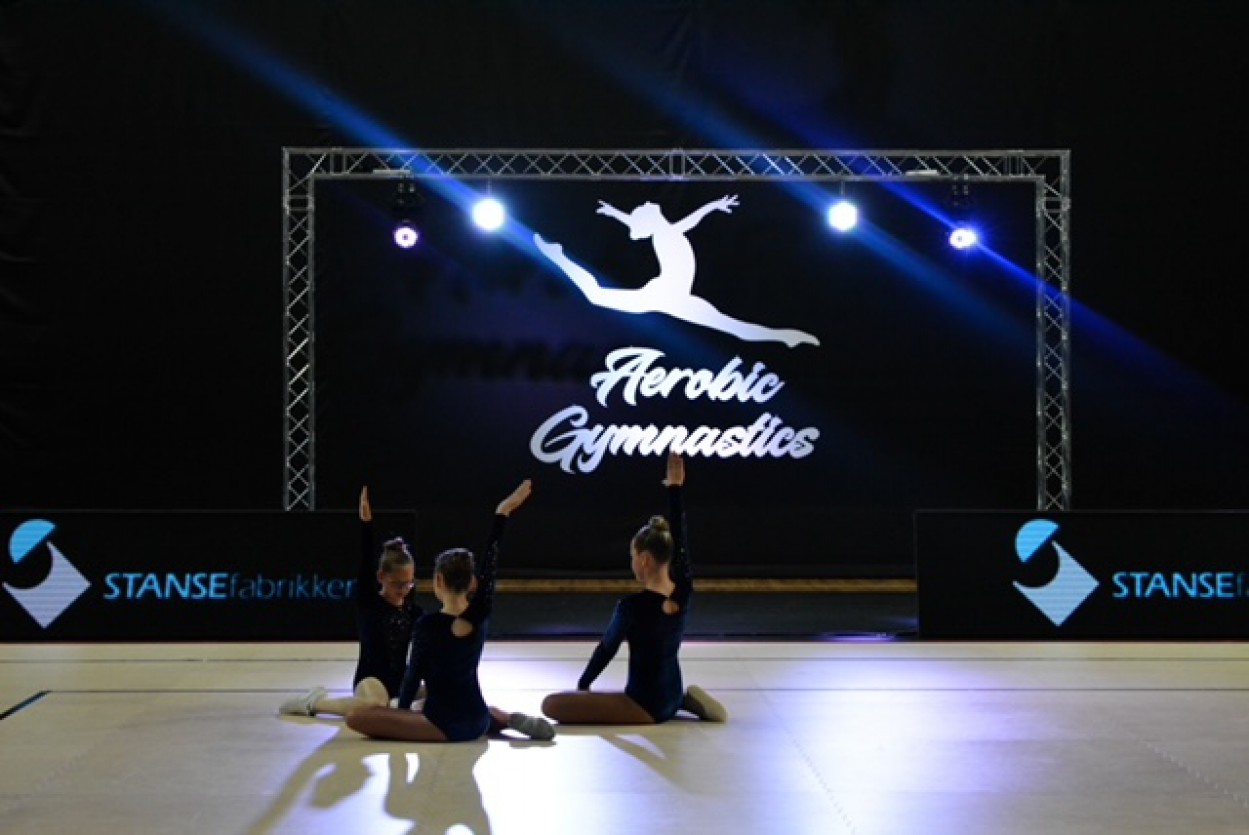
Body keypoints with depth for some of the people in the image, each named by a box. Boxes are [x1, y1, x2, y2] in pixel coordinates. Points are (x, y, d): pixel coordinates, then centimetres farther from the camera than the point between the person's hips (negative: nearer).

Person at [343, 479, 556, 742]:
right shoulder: (480, 616, -3)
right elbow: (489, 559, 4)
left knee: (356, 716, -16)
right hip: (477, 722, 7)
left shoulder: (428, 625, -14)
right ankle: (510, 720, 9)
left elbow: (414, 673, -6)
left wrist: (401, 713, 8)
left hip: (445, 726, -7)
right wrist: (502, 512, 10)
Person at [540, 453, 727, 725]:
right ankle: (684, 701, 15)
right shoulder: (683, 593, -5)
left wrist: (582, 686, 8)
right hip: (671, 697, 8)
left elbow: (606, 649, -7)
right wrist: (675, 487, 9)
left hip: (647, 705, -8)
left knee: (552, 704, -11)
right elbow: (678, 536, 5)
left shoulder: (632, 606, -21)